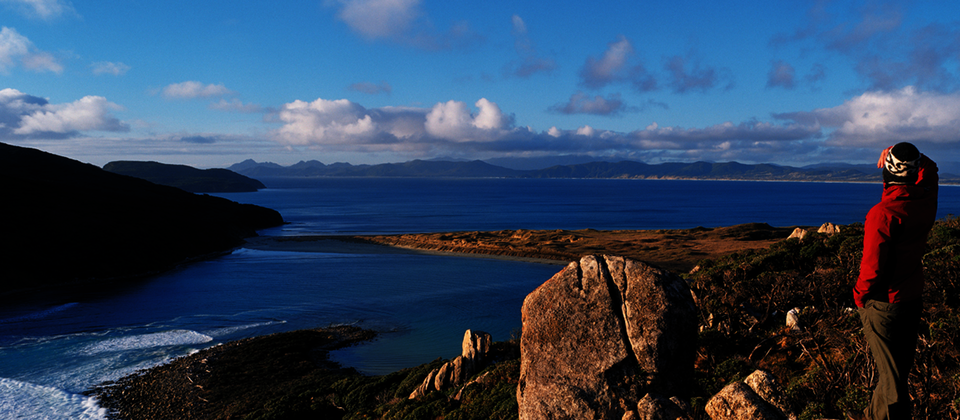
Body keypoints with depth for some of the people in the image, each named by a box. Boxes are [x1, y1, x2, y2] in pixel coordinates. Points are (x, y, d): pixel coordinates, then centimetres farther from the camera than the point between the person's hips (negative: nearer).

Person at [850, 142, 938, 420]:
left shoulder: (883, 214, -25)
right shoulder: (926, 199, -5)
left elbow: (873, 267, -23)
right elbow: (929, 169, 19)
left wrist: (859, 294, -6)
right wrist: (910, 155, 2)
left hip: (884, 304, -8)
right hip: (913, 298, 8)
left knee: (891, 374, 4)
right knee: (899, 367, 20)